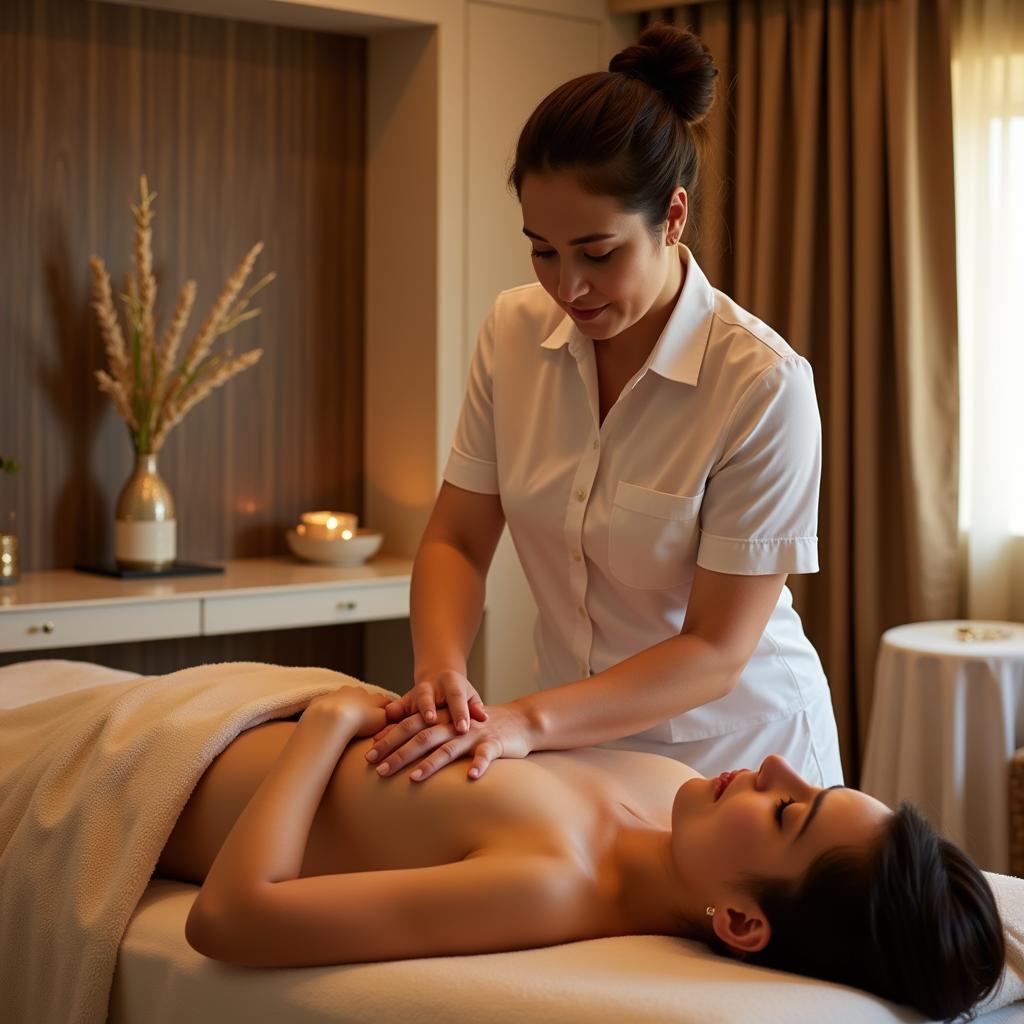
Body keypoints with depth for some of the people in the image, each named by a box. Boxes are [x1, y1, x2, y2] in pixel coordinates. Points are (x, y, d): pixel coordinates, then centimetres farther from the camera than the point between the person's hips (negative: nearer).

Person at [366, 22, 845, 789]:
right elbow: (456, 541, -1)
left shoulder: (762, 385, -21)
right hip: (581, 745, 4)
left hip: (733, 748, -4)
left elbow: (716, 652, -20)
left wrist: (530, 722, -31)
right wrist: (440, 672, -21)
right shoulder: (515, 332, -5)